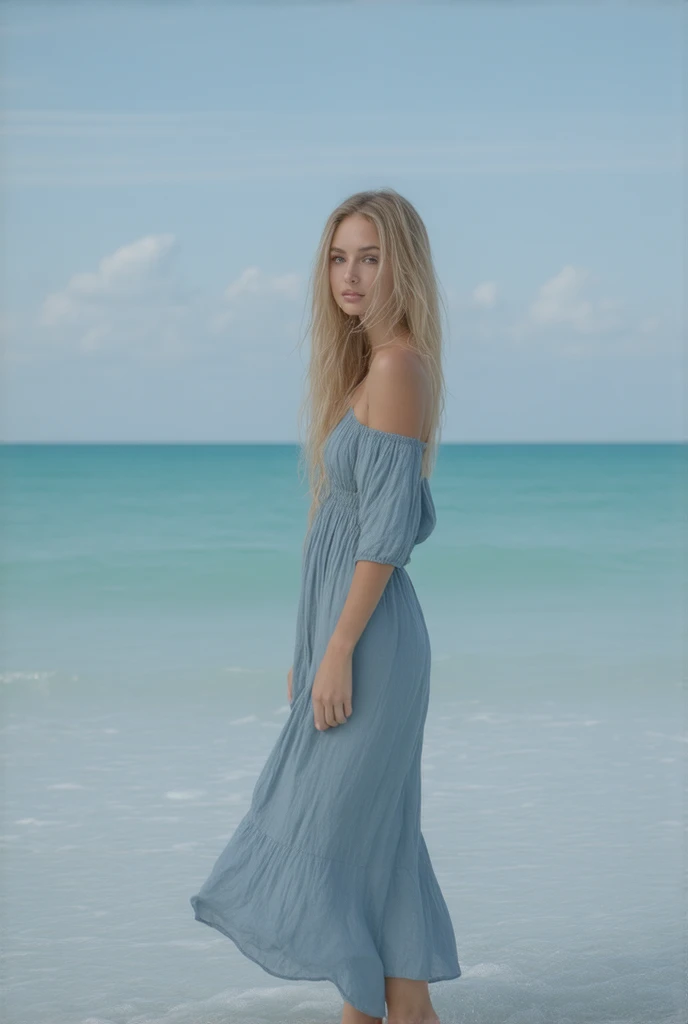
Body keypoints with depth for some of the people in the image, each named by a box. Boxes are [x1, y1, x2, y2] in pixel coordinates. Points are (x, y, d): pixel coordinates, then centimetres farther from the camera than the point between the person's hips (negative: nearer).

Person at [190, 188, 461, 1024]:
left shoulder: (398, 367, -16)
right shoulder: (370, 366, 13)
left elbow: (386, 528, -19)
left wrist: (337, 653, -19)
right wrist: (313, 645, 18)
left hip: (368, 639, -10)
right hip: (344, 629, 10)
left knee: (330, 836, -3)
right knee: (376, 837, 12)